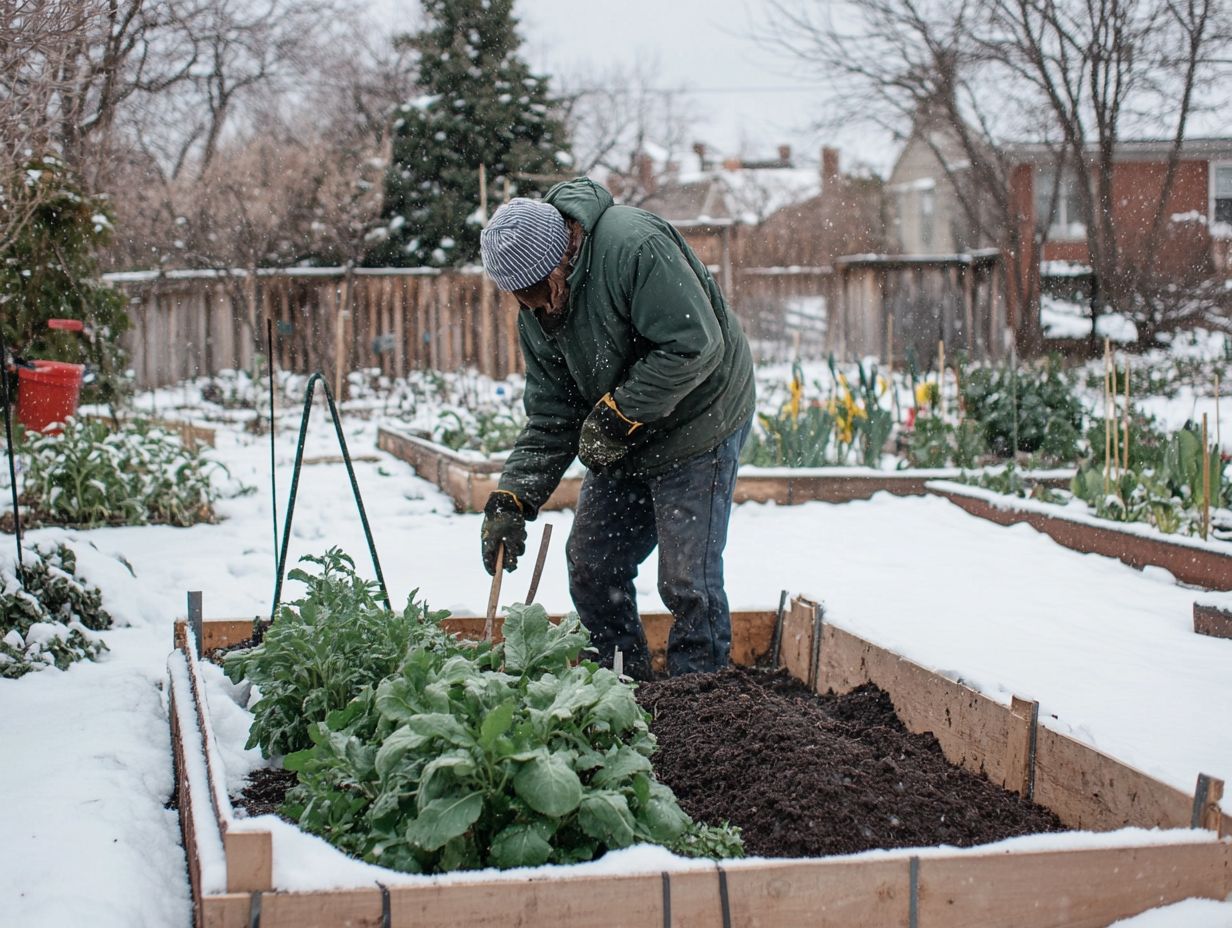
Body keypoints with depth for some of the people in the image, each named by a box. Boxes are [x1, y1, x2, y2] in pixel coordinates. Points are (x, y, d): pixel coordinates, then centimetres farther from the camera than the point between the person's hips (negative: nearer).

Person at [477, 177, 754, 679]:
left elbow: (695, 346, -29)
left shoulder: (634, 244, -27)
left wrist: (615, 414, -23)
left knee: (686, 581, -7)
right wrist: (511, 500, -11)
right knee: (590, 567, 8)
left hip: (697, 424, -8)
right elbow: (550, 417, 1)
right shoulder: (534, 311, -1)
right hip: (622, 442, 8)